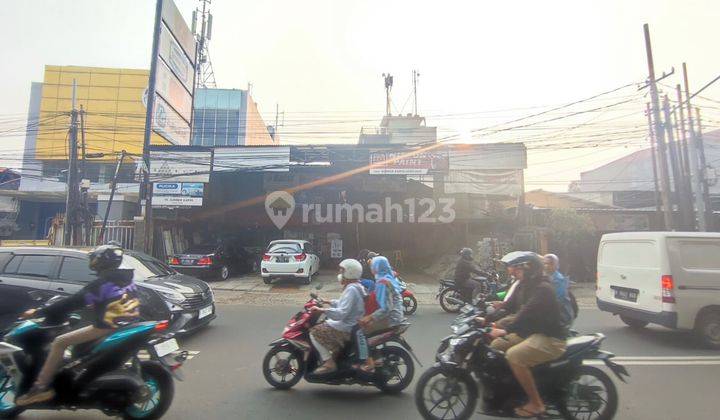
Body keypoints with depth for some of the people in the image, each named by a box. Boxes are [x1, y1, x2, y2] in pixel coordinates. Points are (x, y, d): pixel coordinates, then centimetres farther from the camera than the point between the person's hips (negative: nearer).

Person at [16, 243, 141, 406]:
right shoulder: (128, 280, 9)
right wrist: (95, 304, 40)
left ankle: (41, 387, 0)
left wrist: (38, 312, -2)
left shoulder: (100, 284, -14)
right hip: (127, 325, 9)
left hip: (107, 328, -9)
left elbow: (72, 302, -11)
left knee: (59, 342, 0)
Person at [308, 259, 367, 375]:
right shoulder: (355, 286, 11)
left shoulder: (351, 289, -21)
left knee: (315, 332, -12)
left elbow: (341, 313, -28)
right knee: (324, 325, 24)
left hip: (347, 328, -11)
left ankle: (329, 363, -8)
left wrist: (321, 310, -29)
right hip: (350, 323, 11)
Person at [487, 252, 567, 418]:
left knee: (513, 356, -28)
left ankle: (536, 404, -14)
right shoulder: (523, 285, 8)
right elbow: (509, 305, 9)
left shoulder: (543, 288, -21)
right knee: (495, 346, 5)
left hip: (550, 338, -10)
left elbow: (527, 313, -34)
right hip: (530, 333, 10)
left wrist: (506, 330, -42)